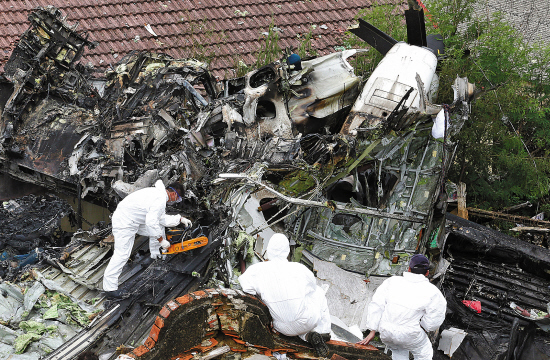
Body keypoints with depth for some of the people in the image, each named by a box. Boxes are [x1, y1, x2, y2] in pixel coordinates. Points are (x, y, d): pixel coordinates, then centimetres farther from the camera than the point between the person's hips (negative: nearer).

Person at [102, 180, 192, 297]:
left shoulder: (159, 193, 11)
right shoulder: (160, 199, -22)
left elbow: (162, 219, 17)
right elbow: (151, 222, -29)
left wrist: (180, 218, 16)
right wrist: (161, 240, -21)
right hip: (124, 223, -11)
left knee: (159, 226, 15)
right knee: (122, 254, -12)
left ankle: (156, 256, 25)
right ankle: (109, 287, -9)